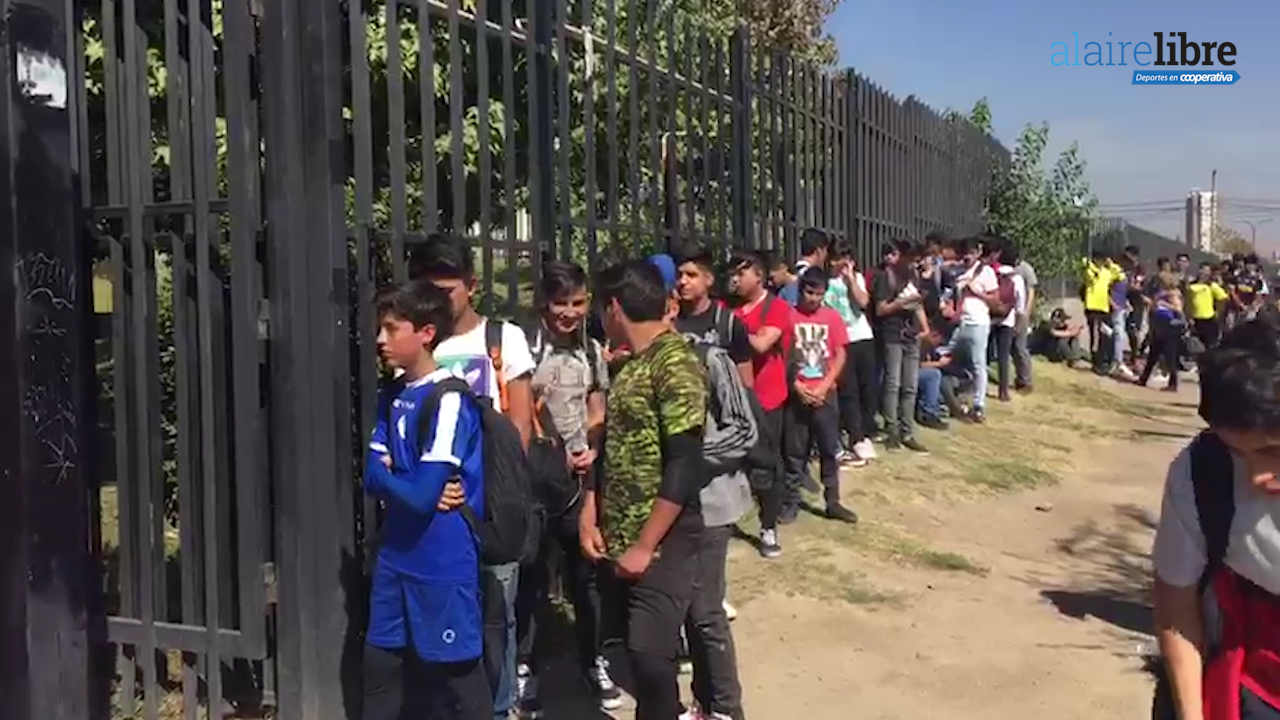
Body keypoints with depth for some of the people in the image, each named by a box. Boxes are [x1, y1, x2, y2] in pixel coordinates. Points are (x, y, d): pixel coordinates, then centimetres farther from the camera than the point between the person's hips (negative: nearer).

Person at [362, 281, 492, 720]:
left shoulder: (448, 401, -18)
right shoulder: (391, 395, 7)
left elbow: (422, 495, -23)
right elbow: (372, 474, 4)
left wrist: (387, 476, -4)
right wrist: (407, 482, -16)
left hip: (443, 561, -8)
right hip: (395, 553, 8)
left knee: (457, 673, 6)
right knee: (379, 665, 17)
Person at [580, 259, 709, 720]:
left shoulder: (676, 363, -15)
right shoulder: (628, 365, 11)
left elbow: (683, 466, -20)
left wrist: (646, 546, -18)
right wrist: (590, 517, 6)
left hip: (662, 544, -8)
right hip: (618, 540, 8)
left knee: (649, 652, -8)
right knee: (638, 648, 14)